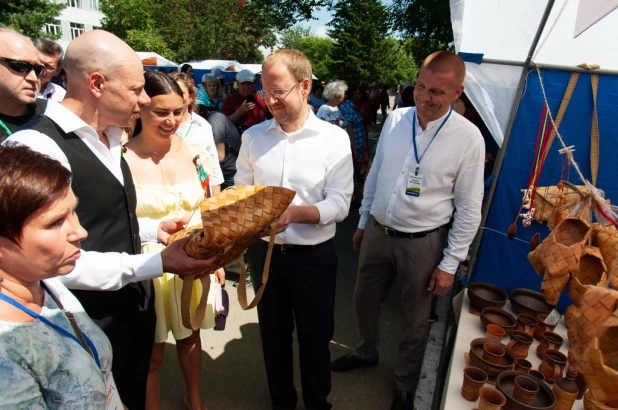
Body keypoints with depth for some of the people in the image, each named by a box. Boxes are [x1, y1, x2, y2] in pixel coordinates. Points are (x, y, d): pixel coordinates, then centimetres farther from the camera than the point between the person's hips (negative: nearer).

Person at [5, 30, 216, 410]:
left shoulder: (108, 138, 6)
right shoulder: (38, 147, -23)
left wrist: (153, 228, 2)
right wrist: (157, 263, -27)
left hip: (137, 306, 8)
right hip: (94, 324, -8)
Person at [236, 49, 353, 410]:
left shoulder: (334, 138, -8)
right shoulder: (253, 136, 1)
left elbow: (340, 204, -13)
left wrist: (294, 213, -29)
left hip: (314, 256, -2)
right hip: (265, 252, 3)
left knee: (315, 338, 15)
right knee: (273, 335, 19)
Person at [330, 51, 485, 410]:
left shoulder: (469, 138, -14)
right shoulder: (395, 119, -3)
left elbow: (469, 208, -10)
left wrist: (450, 264, -9)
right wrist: (363, 222, 12)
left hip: (423, 242, -4)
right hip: (377, 232, 4)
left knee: (416, 319, 15)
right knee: (365, 299, 21)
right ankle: (367, 352, 52)